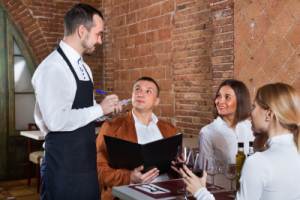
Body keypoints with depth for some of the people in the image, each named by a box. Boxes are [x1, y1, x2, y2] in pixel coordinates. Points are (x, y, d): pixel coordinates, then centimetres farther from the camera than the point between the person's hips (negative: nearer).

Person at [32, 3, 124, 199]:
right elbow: (55, 120, -27)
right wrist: (99, 109, -18)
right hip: (64, 166, -8)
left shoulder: (84, 68, 12)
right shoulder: (53, 67, -17)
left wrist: (107, 110, 3)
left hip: (86, 160, 8)